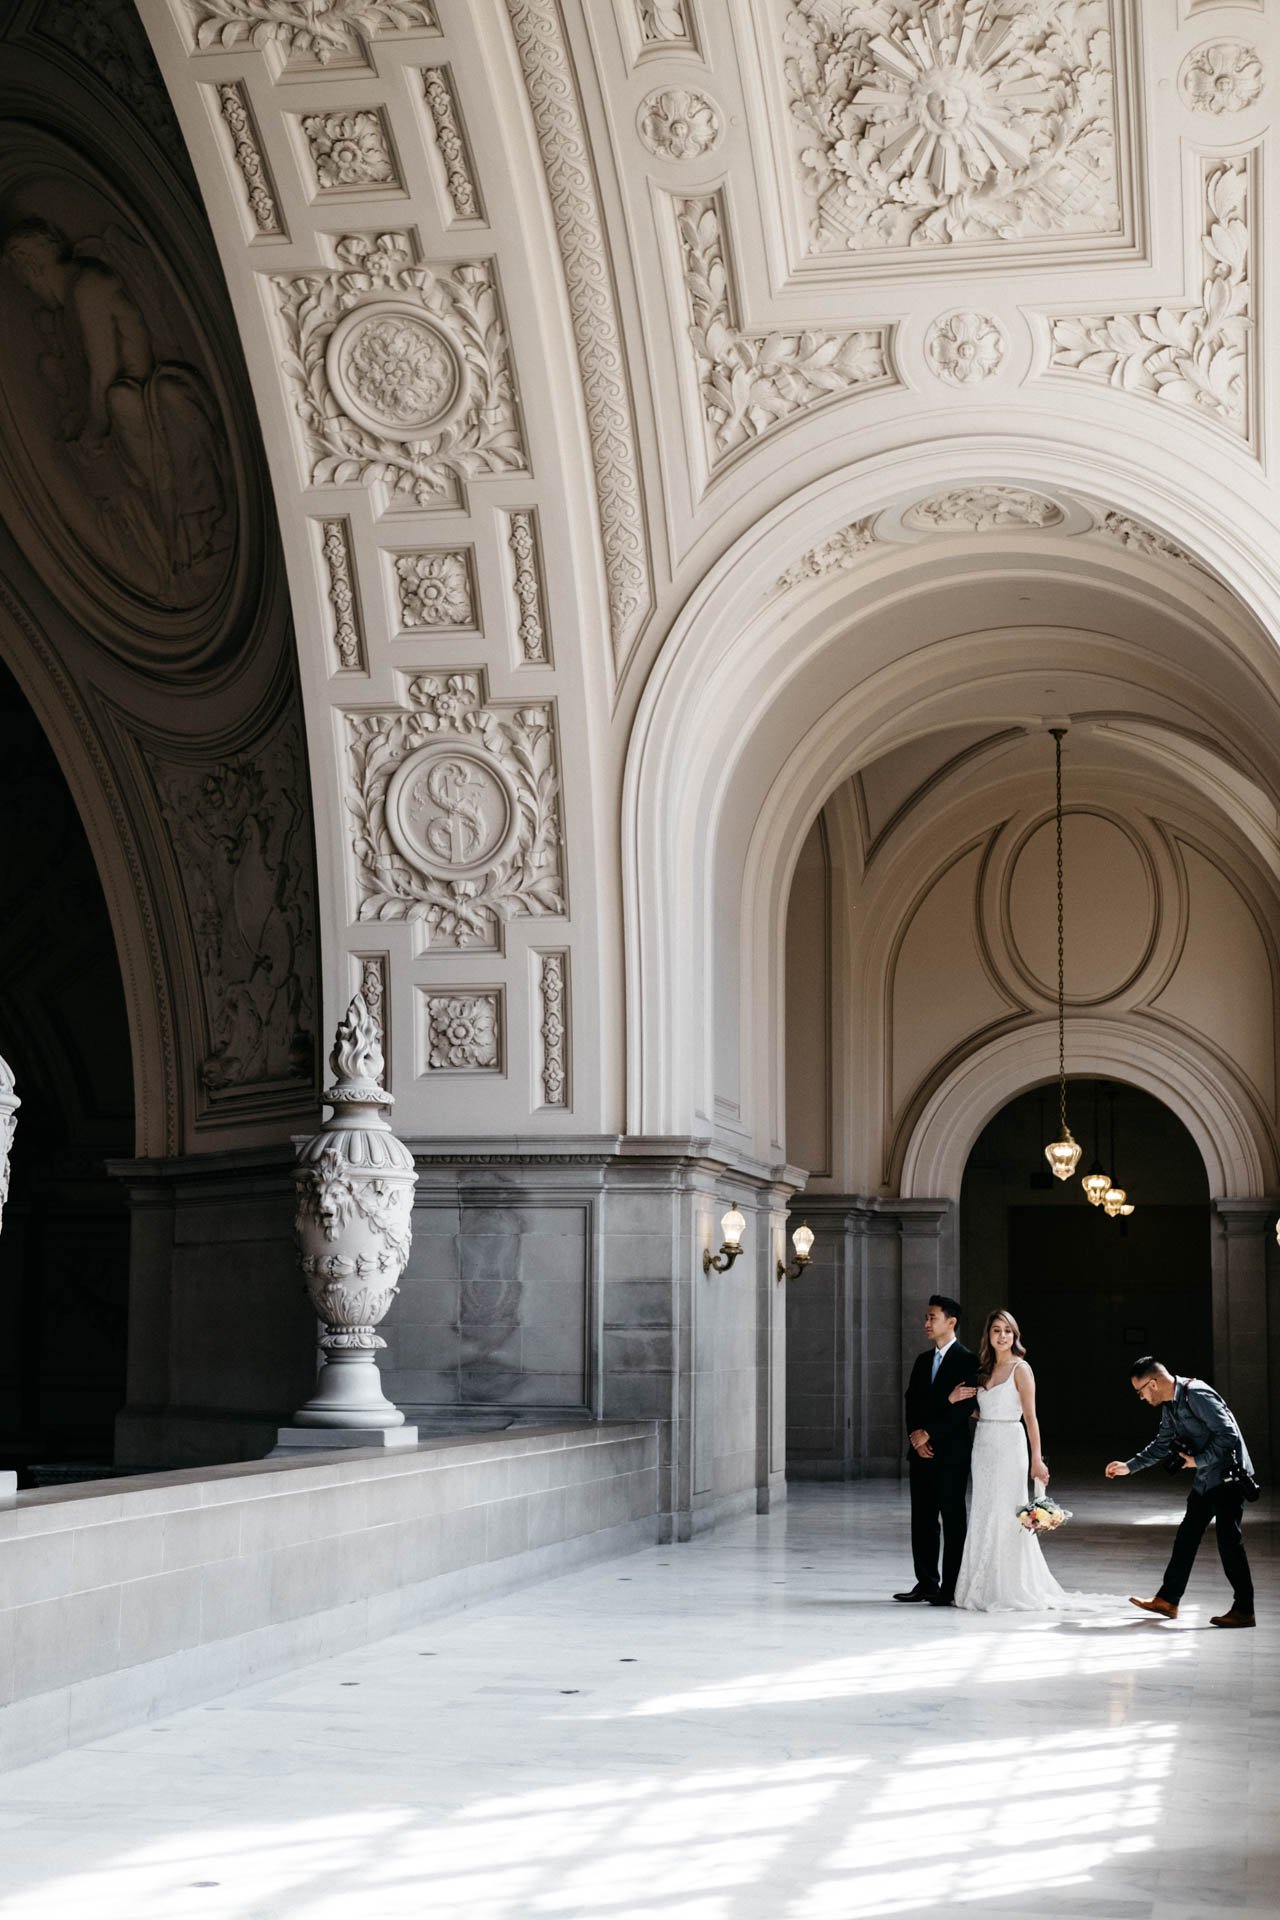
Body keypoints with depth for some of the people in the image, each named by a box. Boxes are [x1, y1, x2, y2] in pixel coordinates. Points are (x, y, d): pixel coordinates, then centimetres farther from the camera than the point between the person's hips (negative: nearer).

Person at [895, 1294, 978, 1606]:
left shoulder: (966, 1361, -6)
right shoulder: (923, 1360, 16)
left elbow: (962, 1407, -14)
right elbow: (911, 1402, 13)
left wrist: (929, 1433, -14)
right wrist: (915, 1436, -4)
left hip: (950, 1452, -7)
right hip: (921, 1451, 7)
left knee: (952, 1520, -3)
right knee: (922, 1520, 8)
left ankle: (950, 1587, -1)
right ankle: (926, 1583, 14)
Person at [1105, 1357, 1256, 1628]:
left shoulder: (1197, 1395, -21)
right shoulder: (1169, 1406, 8)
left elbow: (1228, 1435, -23)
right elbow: (1162, 1445, 21)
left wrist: (1198, 1461, -15)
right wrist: (1128, 1466, 19)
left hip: (1227, 1475, -10)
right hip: (1206, 1479, 10)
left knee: (1228, 1540, -8)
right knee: (1186, 1537, 12)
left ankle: (1243, 1610, -2)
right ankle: (1167, 1600, 19)